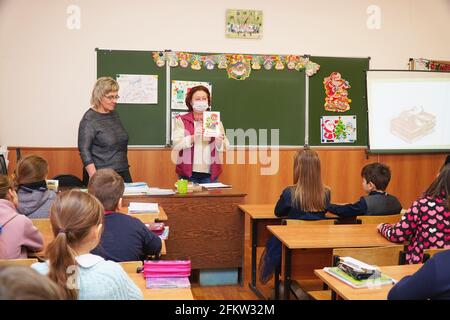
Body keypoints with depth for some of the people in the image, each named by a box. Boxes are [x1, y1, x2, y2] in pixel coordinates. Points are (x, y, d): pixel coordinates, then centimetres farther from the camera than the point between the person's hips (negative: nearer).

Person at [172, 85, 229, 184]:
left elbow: (224, 148, 4)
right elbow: (176, 145, -8)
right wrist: (193, 137, -23)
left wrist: (219, 141, -18)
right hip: (188, 173, -2)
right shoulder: (181, 120, 4)